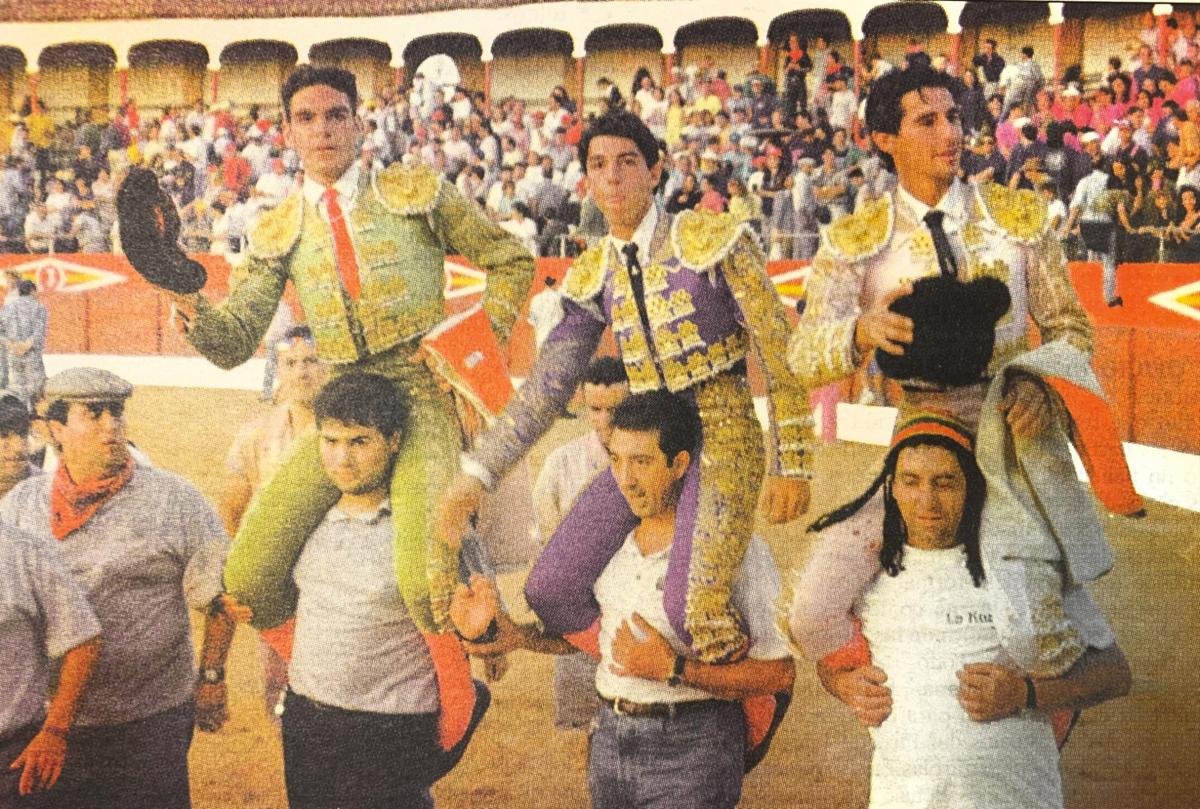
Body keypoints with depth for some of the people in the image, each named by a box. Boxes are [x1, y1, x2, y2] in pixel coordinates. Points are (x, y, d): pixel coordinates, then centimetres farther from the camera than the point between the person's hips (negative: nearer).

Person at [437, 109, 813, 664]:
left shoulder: (712, 241, -6)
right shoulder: (593, 276, 9)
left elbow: (780, 351, -5)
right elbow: (546, 387, 8)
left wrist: (792, 465, -8)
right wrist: (476, 473, 0)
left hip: (721, 436, -6)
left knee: (692, 611, -26)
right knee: (546, 593, -4)